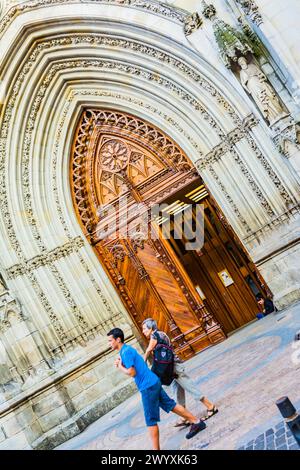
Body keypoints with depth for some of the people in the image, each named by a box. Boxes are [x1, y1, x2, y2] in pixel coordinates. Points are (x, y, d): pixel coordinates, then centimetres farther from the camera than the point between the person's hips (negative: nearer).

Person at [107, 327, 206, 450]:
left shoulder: (125, 352, -16)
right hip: (153, 383, 10)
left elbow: (132, 373, -22)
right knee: (170, 405, 17)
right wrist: (121, 364, 5)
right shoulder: (127, 349, 14)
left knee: (151, 420, -1)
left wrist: (120, 367, -7)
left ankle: (156, 448, 6)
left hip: (148, 386, -10)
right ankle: (196, 422, 24)